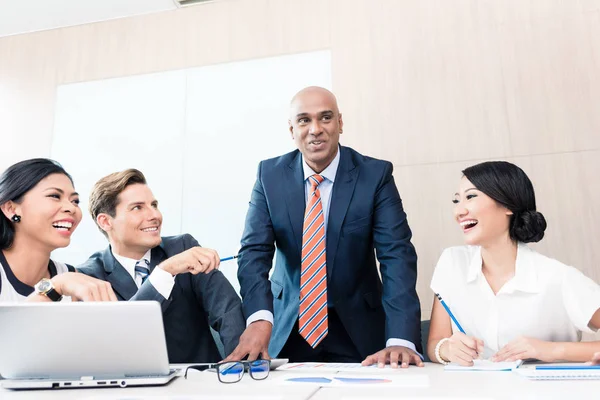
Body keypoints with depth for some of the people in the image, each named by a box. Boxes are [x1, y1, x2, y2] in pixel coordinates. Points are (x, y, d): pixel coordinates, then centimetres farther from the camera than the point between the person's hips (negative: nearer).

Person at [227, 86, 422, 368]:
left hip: (357, 329, -1)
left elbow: (397, 254, -18)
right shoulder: (269, 175, -6)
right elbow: (254, 250, -12)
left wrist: (401, 340, -31)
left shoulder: (376, 174, -11)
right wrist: (260, 317, -30)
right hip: (288, 328, 2)